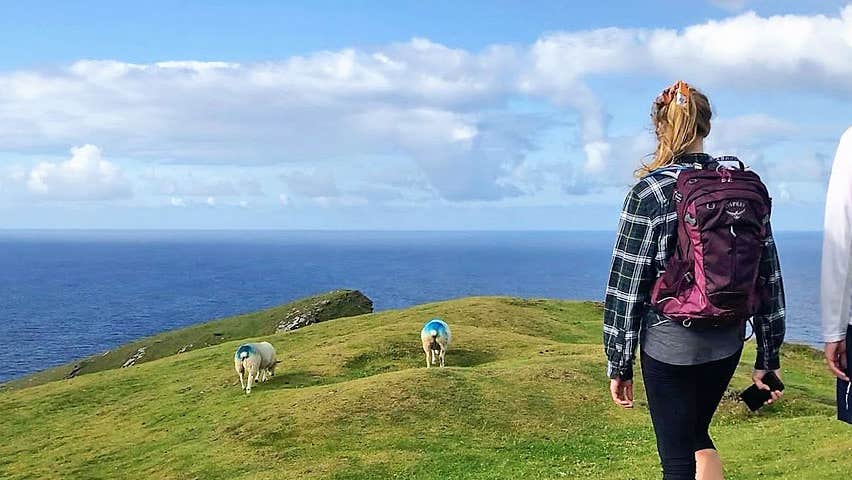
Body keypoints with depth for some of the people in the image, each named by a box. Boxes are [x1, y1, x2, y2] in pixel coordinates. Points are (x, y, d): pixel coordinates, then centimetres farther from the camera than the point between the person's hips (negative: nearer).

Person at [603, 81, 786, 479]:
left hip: (671, 345, -5)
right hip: (728, 342, 6)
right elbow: (768, 276, 5)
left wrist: (618, 364, -2)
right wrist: (768, 358, 12)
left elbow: (626, 286, -10)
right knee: (696, 436, 26)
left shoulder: (650, 191, -11)